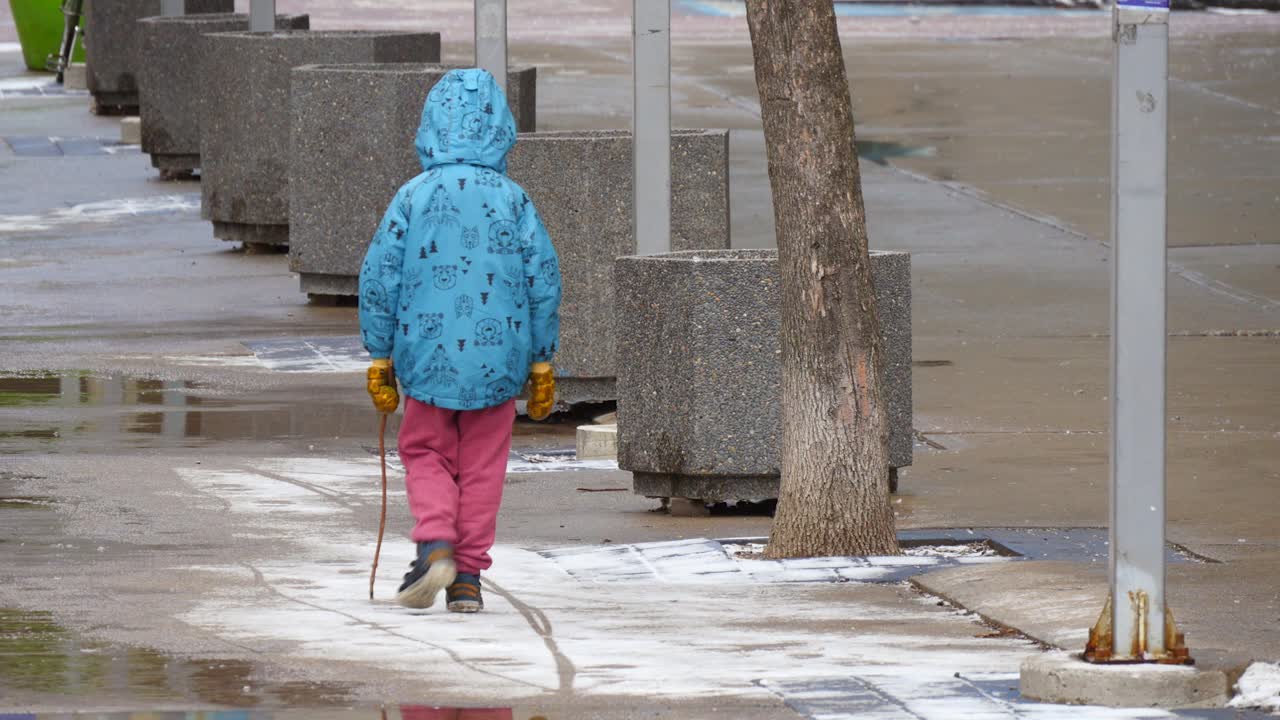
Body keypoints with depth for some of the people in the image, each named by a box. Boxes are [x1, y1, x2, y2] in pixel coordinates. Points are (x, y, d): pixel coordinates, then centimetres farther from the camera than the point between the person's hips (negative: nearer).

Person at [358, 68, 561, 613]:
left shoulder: (413, 197, -5)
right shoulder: (513, 201, -2)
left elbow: (378, 278, -4)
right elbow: (544, 282, 0)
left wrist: (380, 357, 6)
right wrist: (540, 361, 10)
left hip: (428, 357, -1)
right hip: (497, 360, 1)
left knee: (425, 453, 14)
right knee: (482, 467, 11)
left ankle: (435, 546, -8)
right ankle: (468, 578, 12)